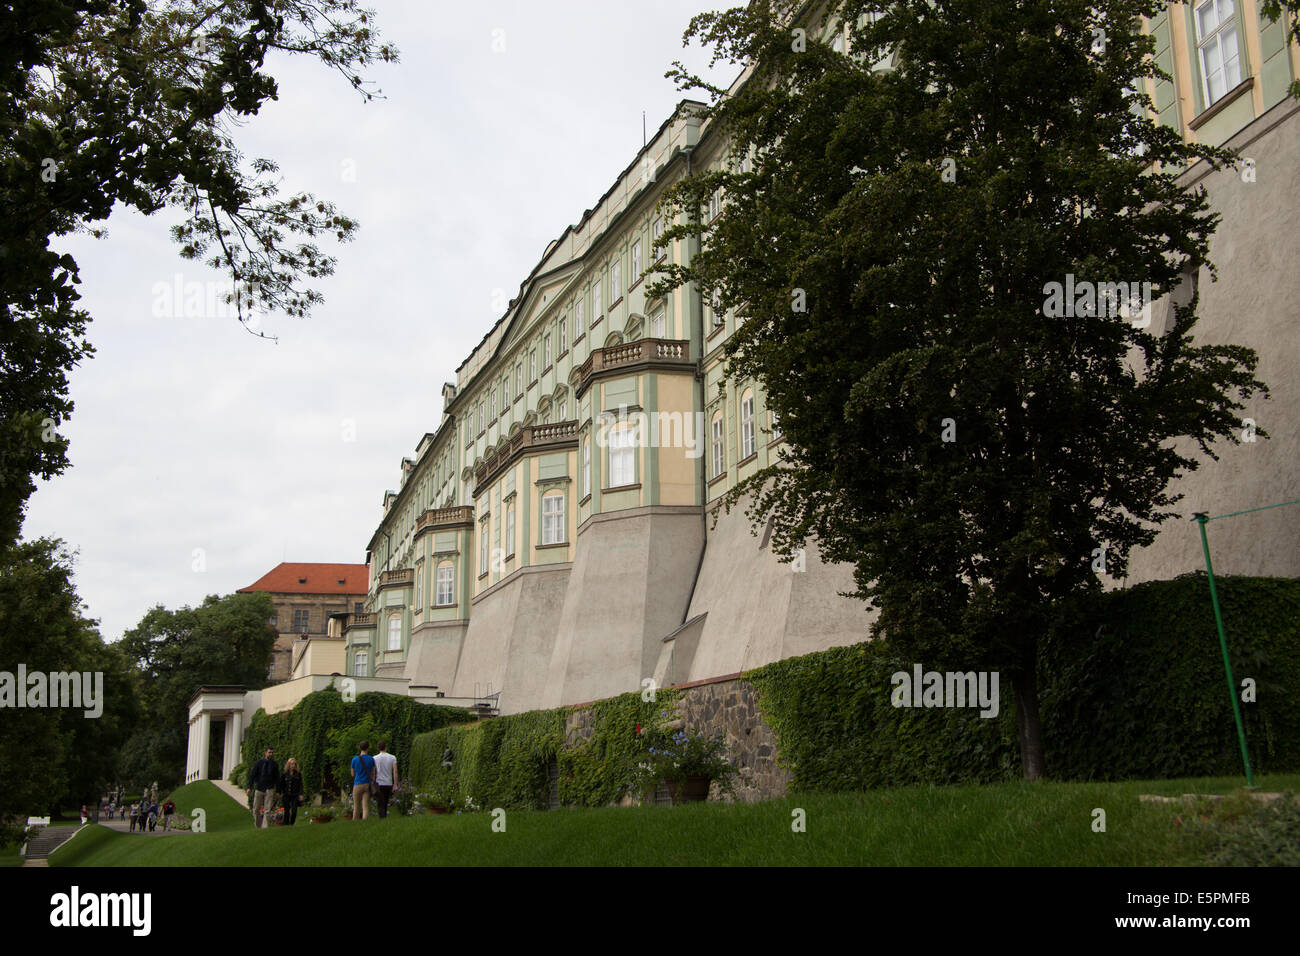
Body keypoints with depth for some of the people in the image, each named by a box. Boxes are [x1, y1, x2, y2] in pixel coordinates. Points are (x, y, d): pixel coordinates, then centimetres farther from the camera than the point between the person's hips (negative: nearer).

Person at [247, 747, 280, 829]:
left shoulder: (275, 764, 5)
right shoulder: (259, 763, 1)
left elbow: (277, 778, 10)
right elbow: (252, 775, 2)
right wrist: (249, 787, -5)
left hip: (269, 790, 0)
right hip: (259, 788, 0)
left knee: (267, 810, -7)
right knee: (256, 810, 6)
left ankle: (265, 826, -7)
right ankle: (257, 825, 23)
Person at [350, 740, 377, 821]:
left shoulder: (354, 760, -3)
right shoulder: (371, 759, 0)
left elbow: (353, 774, 8)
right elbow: (373, 774, 5)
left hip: (357, 786, 0)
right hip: (367, 786, 0)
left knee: (356, 807, 12)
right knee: (365, 808, -4)